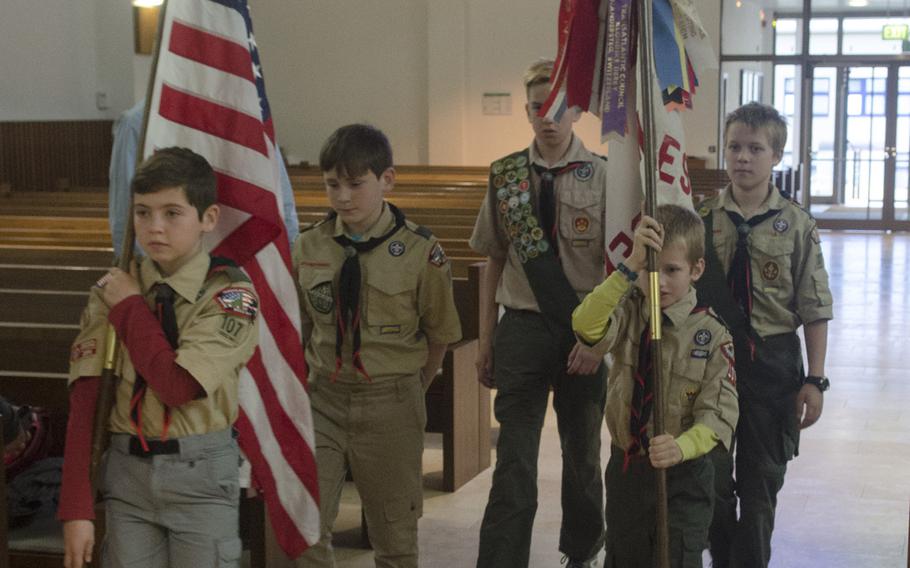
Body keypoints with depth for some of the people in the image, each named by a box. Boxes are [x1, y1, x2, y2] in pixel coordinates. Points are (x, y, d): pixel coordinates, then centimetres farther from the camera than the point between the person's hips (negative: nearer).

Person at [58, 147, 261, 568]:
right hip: (127, 470, 3)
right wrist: (77, 509, -10)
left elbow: (178, 386, -21)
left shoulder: (231, 294, -10)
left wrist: (130, 308, -11)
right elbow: (85, 400, -4)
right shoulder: (111, 292, 0)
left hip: (201, 475, -3)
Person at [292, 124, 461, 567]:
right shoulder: (307, 248, -2)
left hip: (391, 402, -2)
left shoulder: (420, 252, -11)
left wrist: (408, 391, 8)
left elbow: (439, 335, 0)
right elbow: (298, 330, 10)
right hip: (324, 397, 2)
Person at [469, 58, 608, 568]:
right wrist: (486, 339, 7)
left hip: (585, 329, 0)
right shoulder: (505, 176, 2)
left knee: (583, 452, 17)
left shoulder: (602, 176, -6)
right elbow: (494, 262, 8)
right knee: (514, 460, -3)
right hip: (522, 326, 0)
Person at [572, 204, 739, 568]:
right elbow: (585, 326, -29)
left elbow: (718, 414, -17)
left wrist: (681, 447, -37)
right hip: (626, 468, 3)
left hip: (683, 478, -3)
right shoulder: (629, 313, -6)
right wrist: (631, 266, -38)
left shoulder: (712, 336, -12)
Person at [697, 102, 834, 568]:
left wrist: (815, 379, -6)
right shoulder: (702, 219, -2)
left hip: (774, 360, -1)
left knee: (761, 482, 9)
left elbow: (814, 309, -3)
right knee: (711, 478, 10)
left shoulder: (796, 225, -5)